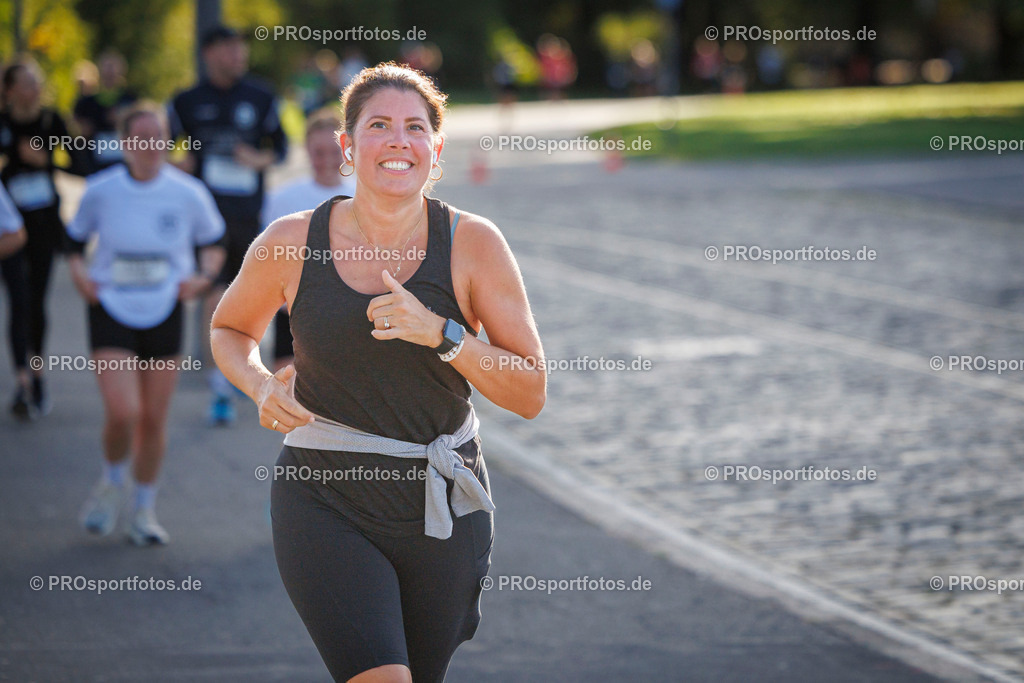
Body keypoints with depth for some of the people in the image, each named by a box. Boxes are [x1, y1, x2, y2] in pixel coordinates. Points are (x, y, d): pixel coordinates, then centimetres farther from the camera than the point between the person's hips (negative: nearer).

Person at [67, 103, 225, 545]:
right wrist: (78, 272, -5)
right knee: (123, 413, -16)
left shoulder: (188, 194, -3)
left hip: (163, 314, 1)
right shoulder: (100, 191, -4)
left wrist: (204, 276, -4)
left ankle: (145, 510, 22)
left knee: (154, 419, 4)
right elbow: (75, 239, 12)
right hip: (111, 310, -1)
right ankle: (112, 483, 15)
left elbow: (214, 243, 13)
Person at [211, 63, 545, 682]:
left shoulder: (473, 245, -5)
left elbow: (530, 395, -6)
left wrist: (439, 333, -20)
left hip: (441, 511, 2)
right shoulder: (292, 243, -4)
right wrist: (261, 385, -5)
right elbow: (230, 329, 17)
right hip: (325, 506, -2)